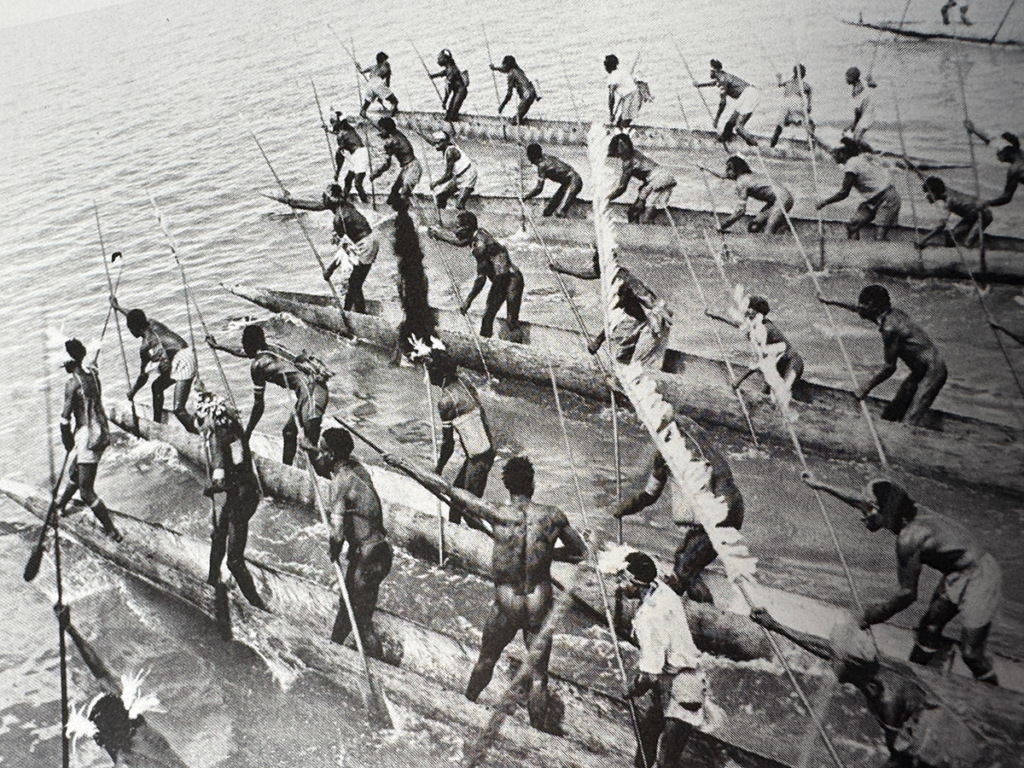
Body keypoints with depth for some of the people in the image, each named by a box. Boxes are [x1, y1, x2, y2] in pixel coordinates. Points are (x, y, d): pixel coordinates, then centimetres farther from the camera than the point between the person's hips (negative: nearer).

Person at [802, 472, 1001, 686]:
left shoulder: (909, 537, -30)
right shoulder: (908, 511, -6)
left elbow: (908, 594, -21)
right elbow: (862, 500, 11)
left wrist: (873, 615, -8)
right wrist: (820, 485, 18)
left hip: (978, 578, -9)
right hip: (956, 574, 9)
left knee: (971, 652, -4)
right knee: (930, 627, 14)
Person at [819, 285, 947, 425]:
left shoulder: (890, 328, -23)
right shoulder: (892, 312, 6)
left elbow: (890, 367, -20)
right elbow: (858, 309, 25)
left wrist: (866, 387, -10)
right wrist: (830, 302, 36)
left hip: (931, 371, -10)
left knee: (910, 422, -20)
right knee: (890, 415, 10)